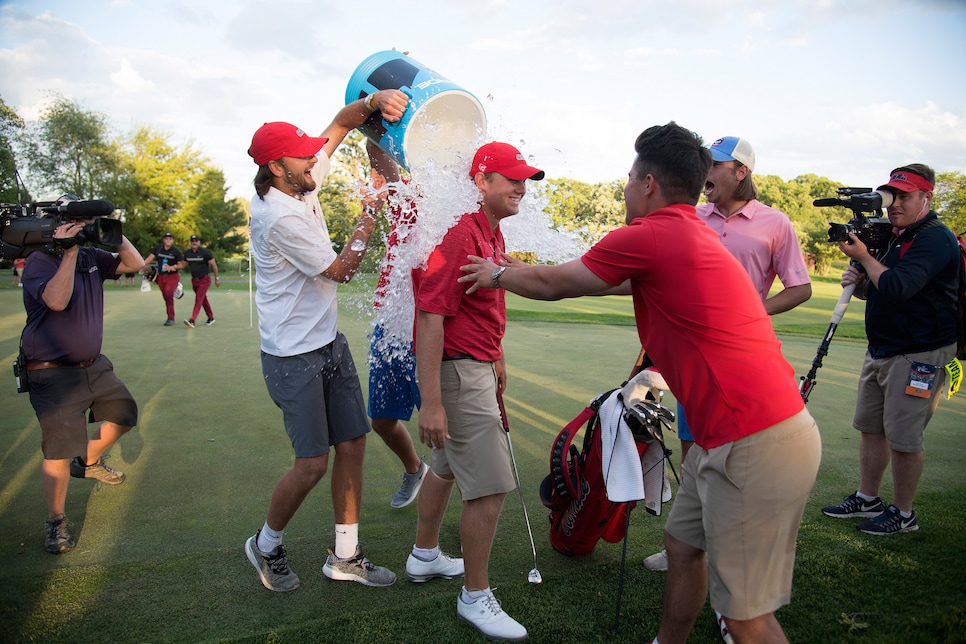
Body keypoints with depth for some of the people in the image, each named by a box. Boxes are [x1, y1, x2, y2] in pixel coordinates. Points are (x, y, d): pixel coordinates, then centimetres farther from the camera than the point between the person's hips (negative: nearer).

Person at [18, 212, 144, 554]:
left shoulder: (90, 257, 5)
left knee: (124, 413, 18)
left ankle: (88, 461, 41)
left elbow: (135, 263, 5)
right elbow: (57, 300, -32)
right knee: (59, 449, -8)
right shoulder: (39, 262, -15)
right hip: (53, 374, -7)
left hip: (93, 365, 8)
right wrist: (70, 251, -29)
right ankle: (56, 522, 9)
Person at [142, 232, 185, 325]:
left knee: (169, 295, -19)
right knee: (165, 297, 8)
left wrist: (173, 267, -21)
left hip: (172, 276, -4)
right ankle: (170, 317, 23)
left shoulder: (176, 251, -6)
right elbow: (150, 258, -1)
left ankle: (171, 318, -14)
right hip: (161, 276, 4)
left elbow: (181, 265, -3)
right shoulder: (157, 248, 3)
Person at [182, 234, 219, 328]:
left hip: (204, 280, -6)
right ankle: (211, 318, 29)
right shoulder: (187, 253, 3)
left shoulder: (205, 252, -12)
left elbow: (213, 265, -7)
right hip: (194, 280, 6)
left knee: (199, 299, -16)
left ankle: (192, 321, -26)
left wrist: (216, 278, -6)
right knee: (203, 300, 15)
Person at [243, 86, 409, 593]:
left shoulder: (301, 183, 3)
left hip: (329, 341, 9)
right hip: (294, 355, -9)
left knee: (352, 443, 8)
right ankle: (266, 543, 25)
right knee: (313, 462, -3)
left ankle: (345, 555, 22)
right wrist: (371, 213, -11)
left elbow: (339, 124, 12)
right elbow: (338, 271, -15)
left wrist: (375, 101, -8)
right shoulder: (280, 215, -21)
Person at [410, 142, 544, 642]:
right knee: (491, 487, -5)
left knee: (447, 466, 23)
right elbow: (430, 317, -25)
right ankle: (475, 598, 12)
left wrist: (496, 357, 27)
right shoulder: (460, 233, -20)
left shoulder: (493, 232, 11)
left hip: (476, 365, 10)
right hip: (457, 371, -10)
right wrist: (430, 401, -28)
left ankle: (425, 557, 42)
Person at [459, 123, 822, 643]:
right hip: (729, 436, 10)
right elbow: (574, 276, 28)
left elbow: (555, 284, 1)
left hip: (757, 445, -10)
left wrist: (498, 276, 19)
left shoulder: (649, 236, -15)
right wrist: (521, 271, 35)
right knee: (683, 547, 24)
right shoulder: (691, 235, 16)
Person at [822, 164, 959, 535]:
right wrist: (857, 281, -3)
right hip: (881, 350, 9)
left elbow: (896, 287, -30)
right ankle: (867, 500, 27)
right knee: (870, 428, 14)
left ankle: (903, 514, 14)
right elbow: (876, 291, 19)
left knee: (903, 439, -2)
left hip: (920, 356, -9)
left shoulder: (936, 239, -16)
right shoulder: (894, 237, 13)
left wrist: (863, 257, -15)